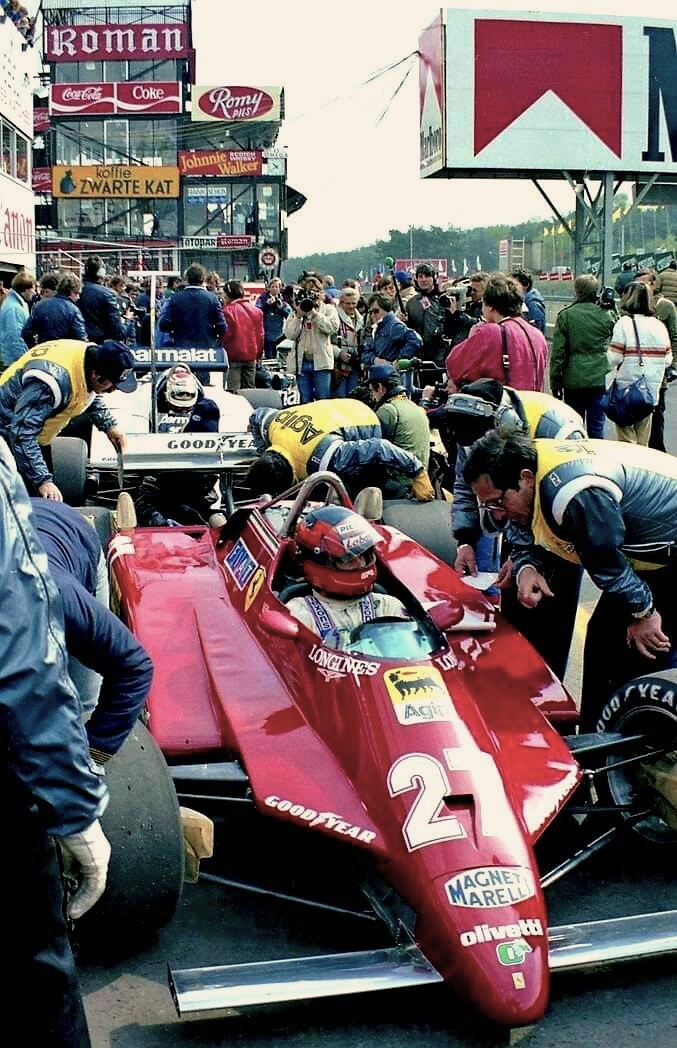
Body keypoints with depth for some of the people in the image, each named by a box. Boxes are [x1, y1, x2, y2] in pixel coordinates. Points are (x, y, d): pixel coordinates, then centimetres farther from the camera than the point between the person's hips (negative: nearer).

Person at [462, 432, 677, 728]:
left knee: (643, 662, -11)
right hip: (651, 554, 10)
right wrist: (526, 567, -13)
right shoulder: (530, 463, -5)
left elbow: (607, 562, -26)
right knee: (603, 638, 13)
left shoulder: (574, 494, -35)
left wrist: (643, 612, -13)